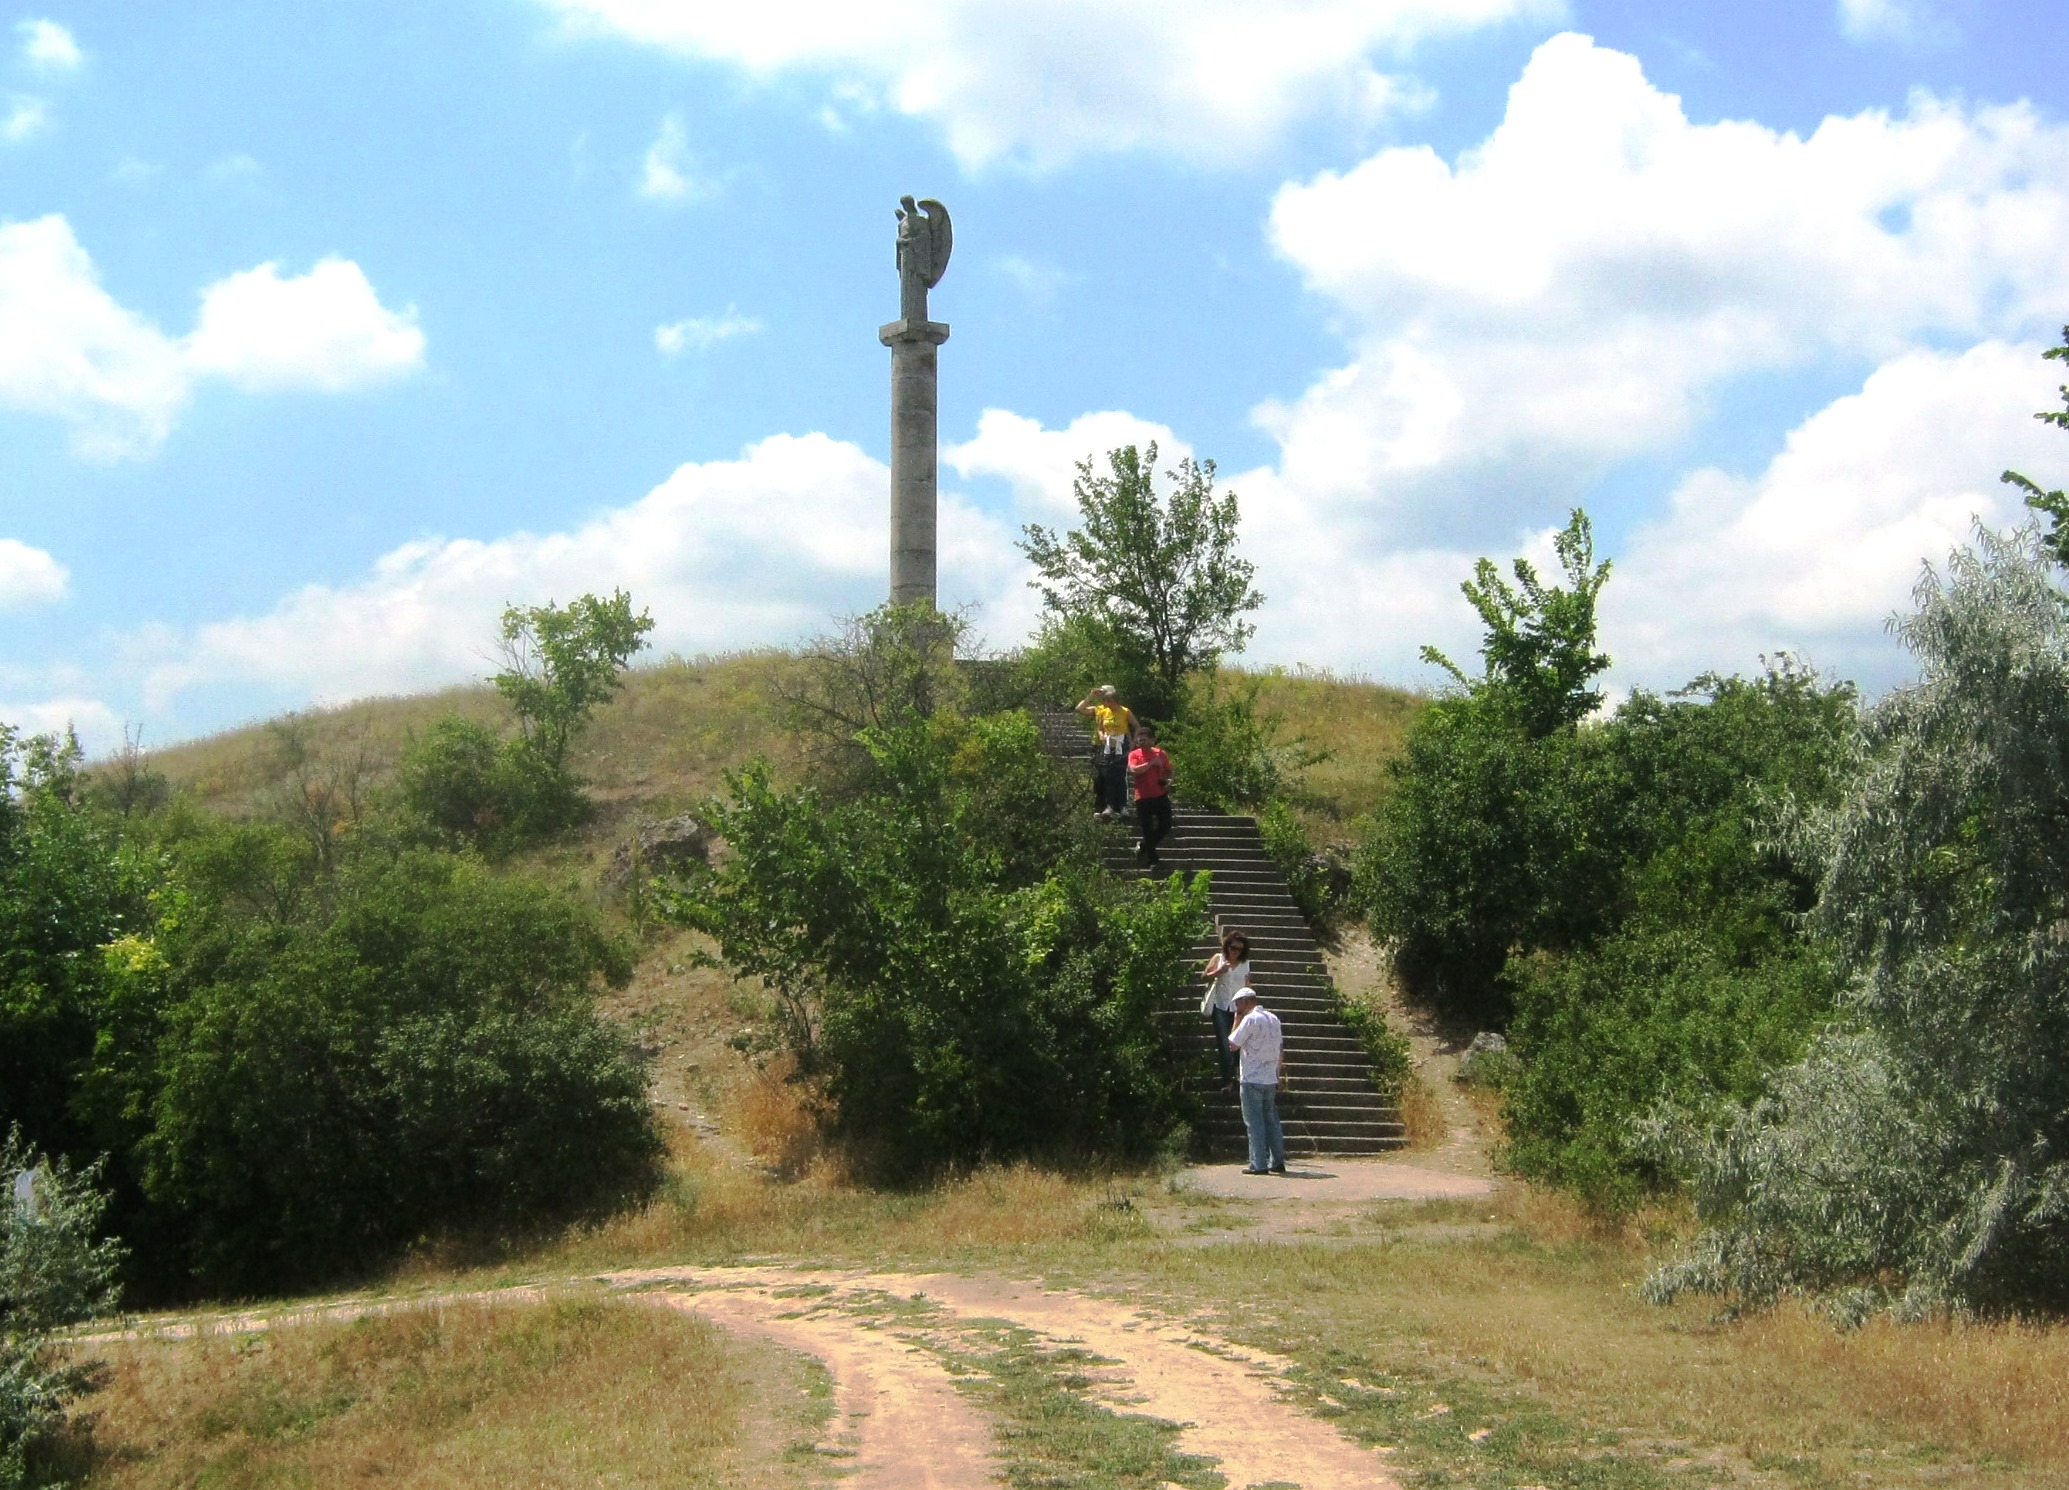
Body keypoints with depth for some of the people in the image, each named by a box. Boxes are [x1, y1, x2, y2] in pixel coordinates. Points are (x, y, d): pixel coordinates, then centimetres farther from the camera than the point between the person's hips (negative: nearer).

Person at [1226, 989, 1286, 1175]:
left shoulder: (1250, 1019, -12)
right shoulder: (1273, 1018, 11)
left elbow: (1233, 1044, -8)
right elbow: (1281, 1049, 14)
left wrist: (1236, 1021, 0)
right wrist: (1278, 1073, 20)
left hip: (1252, 1079, -7)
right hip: (1270, 1079, 7)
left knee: (1254, 1123, -3)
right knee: (1271, 1120, 13)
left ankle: (1259, 1164, -6)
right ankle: (1278, 1162, 14)